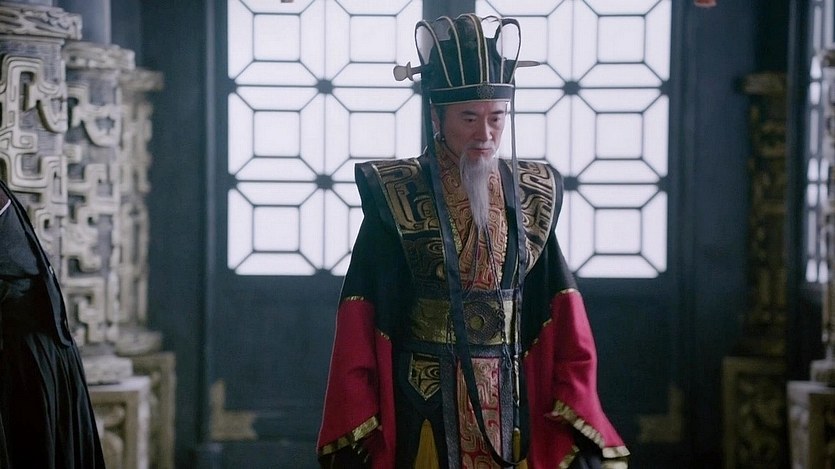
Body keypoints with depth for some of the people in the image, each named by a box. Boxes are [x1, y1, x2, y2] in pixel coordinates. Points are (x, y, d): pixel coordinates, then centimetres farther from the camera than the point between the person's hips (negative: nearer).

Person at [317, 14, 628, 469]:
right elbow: (359, 329, -8)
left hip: (509, 404, 3)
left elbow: (563, 324, 2)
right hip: (423, 407, -3)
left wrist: (581, 427, -6)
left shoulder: (532, 196, 3)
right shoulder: (394, 197, -8)